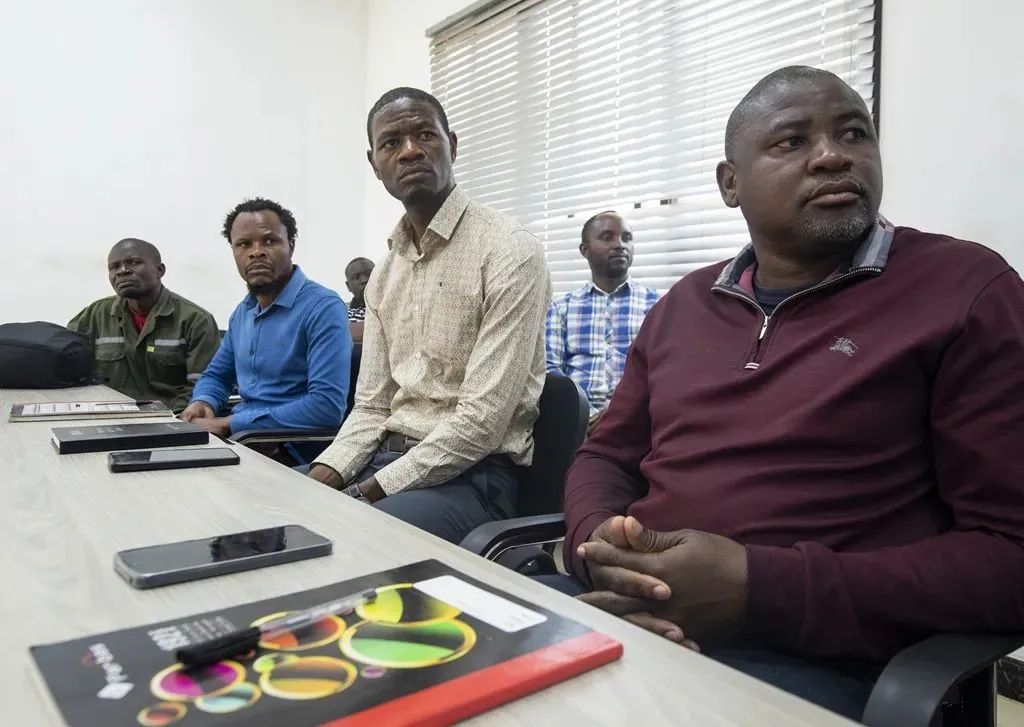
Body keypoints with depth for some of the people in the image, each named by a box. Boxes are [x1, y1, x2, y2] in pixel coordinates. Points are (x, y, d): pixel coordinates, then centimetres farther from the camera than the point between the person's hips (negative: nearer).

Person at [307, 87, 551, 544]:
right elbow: (372, 406, 11)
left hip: (472, 476, -7)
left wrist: (372, 490, -16)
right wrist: (321, 477, -7)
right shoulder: (385, 273, 12)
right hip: (388, 457, 7)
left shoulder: (509, 253, -13)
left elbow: (482, 421, -18)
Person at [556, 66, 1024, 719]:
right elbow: (606, 456, 16)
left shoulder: (966, 290, -2)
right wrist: (600, 545, -7)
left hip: (813, 660, -3)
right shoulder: (686, 303, 13)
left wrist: (760, 590, -17)